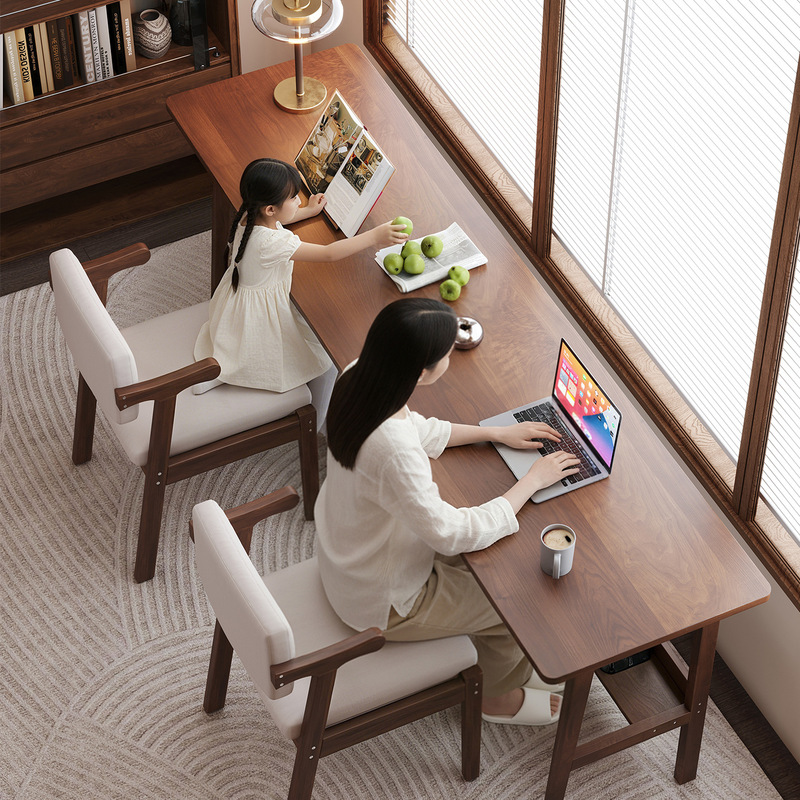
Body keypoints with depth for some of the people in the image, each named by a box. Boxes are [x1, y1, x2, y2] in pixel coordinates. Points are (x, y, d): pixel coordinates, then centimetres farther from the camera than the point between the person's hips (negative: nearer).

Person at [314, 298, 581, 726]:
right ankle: (495, 694, 38)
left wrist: (496, 432, 4)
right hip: (384, 602, -8)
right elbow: (453, 533, -31)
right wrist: (532, 480, -20)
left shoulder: (357, 378, -16)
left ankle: (512, 665, 41)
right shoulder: (393, 450, -42)